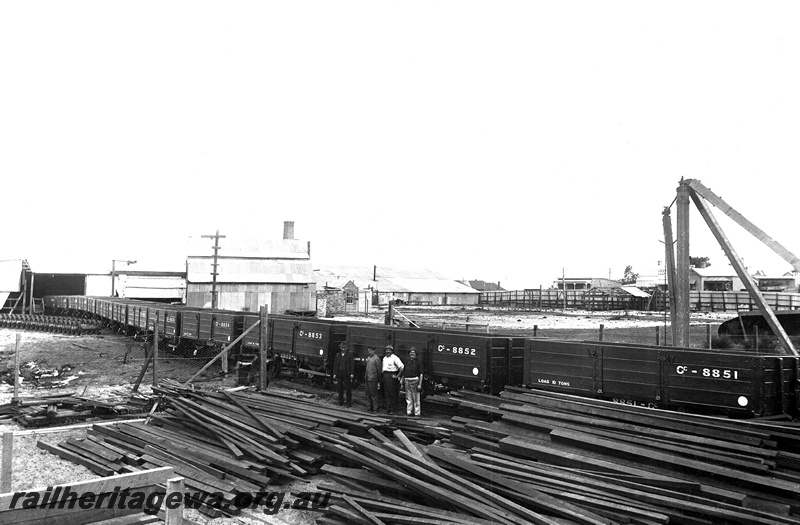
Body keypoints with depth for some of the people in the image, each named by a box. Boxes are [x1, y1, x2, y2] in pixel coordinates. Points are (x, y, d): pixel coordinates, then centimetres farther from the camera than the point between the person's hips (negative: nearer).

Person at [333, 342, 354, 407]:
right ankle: (340, 402, 20)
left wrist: (351, 373, -10)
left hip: (346, 373, -4)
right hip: (339, 373, 4)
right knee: (340, 388, 10)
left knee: (348, 389, 0)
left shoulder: (350, 354, -1)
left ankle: (349, 403, 6)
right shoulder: (338, 355, 11)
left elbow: (352, 364, -4)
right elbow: (335, 364, 12)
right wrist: (334, 373, 5)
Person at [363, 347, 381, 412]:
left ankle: (375, 409, 4)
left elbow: (378, 370, -9)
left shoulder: (376, 358, -9)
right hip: (367, 379, 8)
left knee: (373, 394, -3)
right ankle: (369, 408, 19)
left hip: (372, 379, -8)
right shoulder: (368, 358, 15)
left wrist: (378, 379, -8)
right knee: (368, 395, 12)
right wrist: (365, 376, 15)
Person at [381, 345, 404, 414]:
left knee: (393, 394, -4)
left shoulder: (395, 358, -8)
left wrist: (397, 376, -13)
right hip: (385, 376, 7)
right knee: (387, 394, 7)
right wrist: (383, 373, 16)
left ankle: (392, 410, 0)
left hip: (392, 376, -7)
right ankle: (388, 409, 12)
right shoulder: (384, 358, 16)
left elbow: (402, 367, -13)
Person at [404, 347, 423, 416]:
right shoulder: (407, 362, 14)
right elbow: (403, 373, 18)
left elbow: (421, 374, -5)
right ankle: (409, 412, 16)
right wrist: (402, 383, 14)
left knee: (416, 398, -2)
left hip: (415, 380, -5)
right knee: (408, 398, 9)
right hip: (407, 381, 5)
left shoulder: (418, 362, -1)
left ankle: (417, 413, 2)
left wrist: (420, 384, -12)